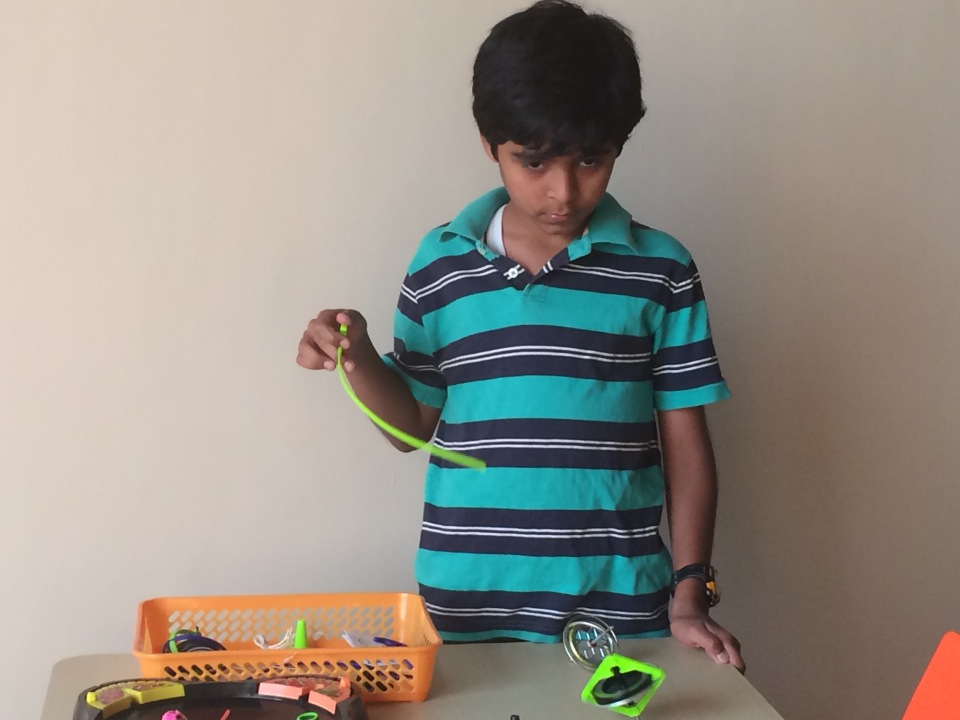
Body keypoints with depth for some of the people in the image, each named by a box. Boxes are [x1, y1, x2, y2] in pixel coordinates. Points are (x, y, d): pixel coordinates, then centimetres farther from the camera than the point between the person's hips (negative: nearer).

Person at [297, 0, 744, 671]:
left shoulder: (660, 271, -1)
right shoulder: (441, 264, 2)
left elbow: (685, 443, 2)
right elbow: (415, 423, 10)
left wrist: (689, 595, -3)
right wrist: (360, 361, -8)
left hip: (618, 608, -1)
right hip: (466, 608, 1)